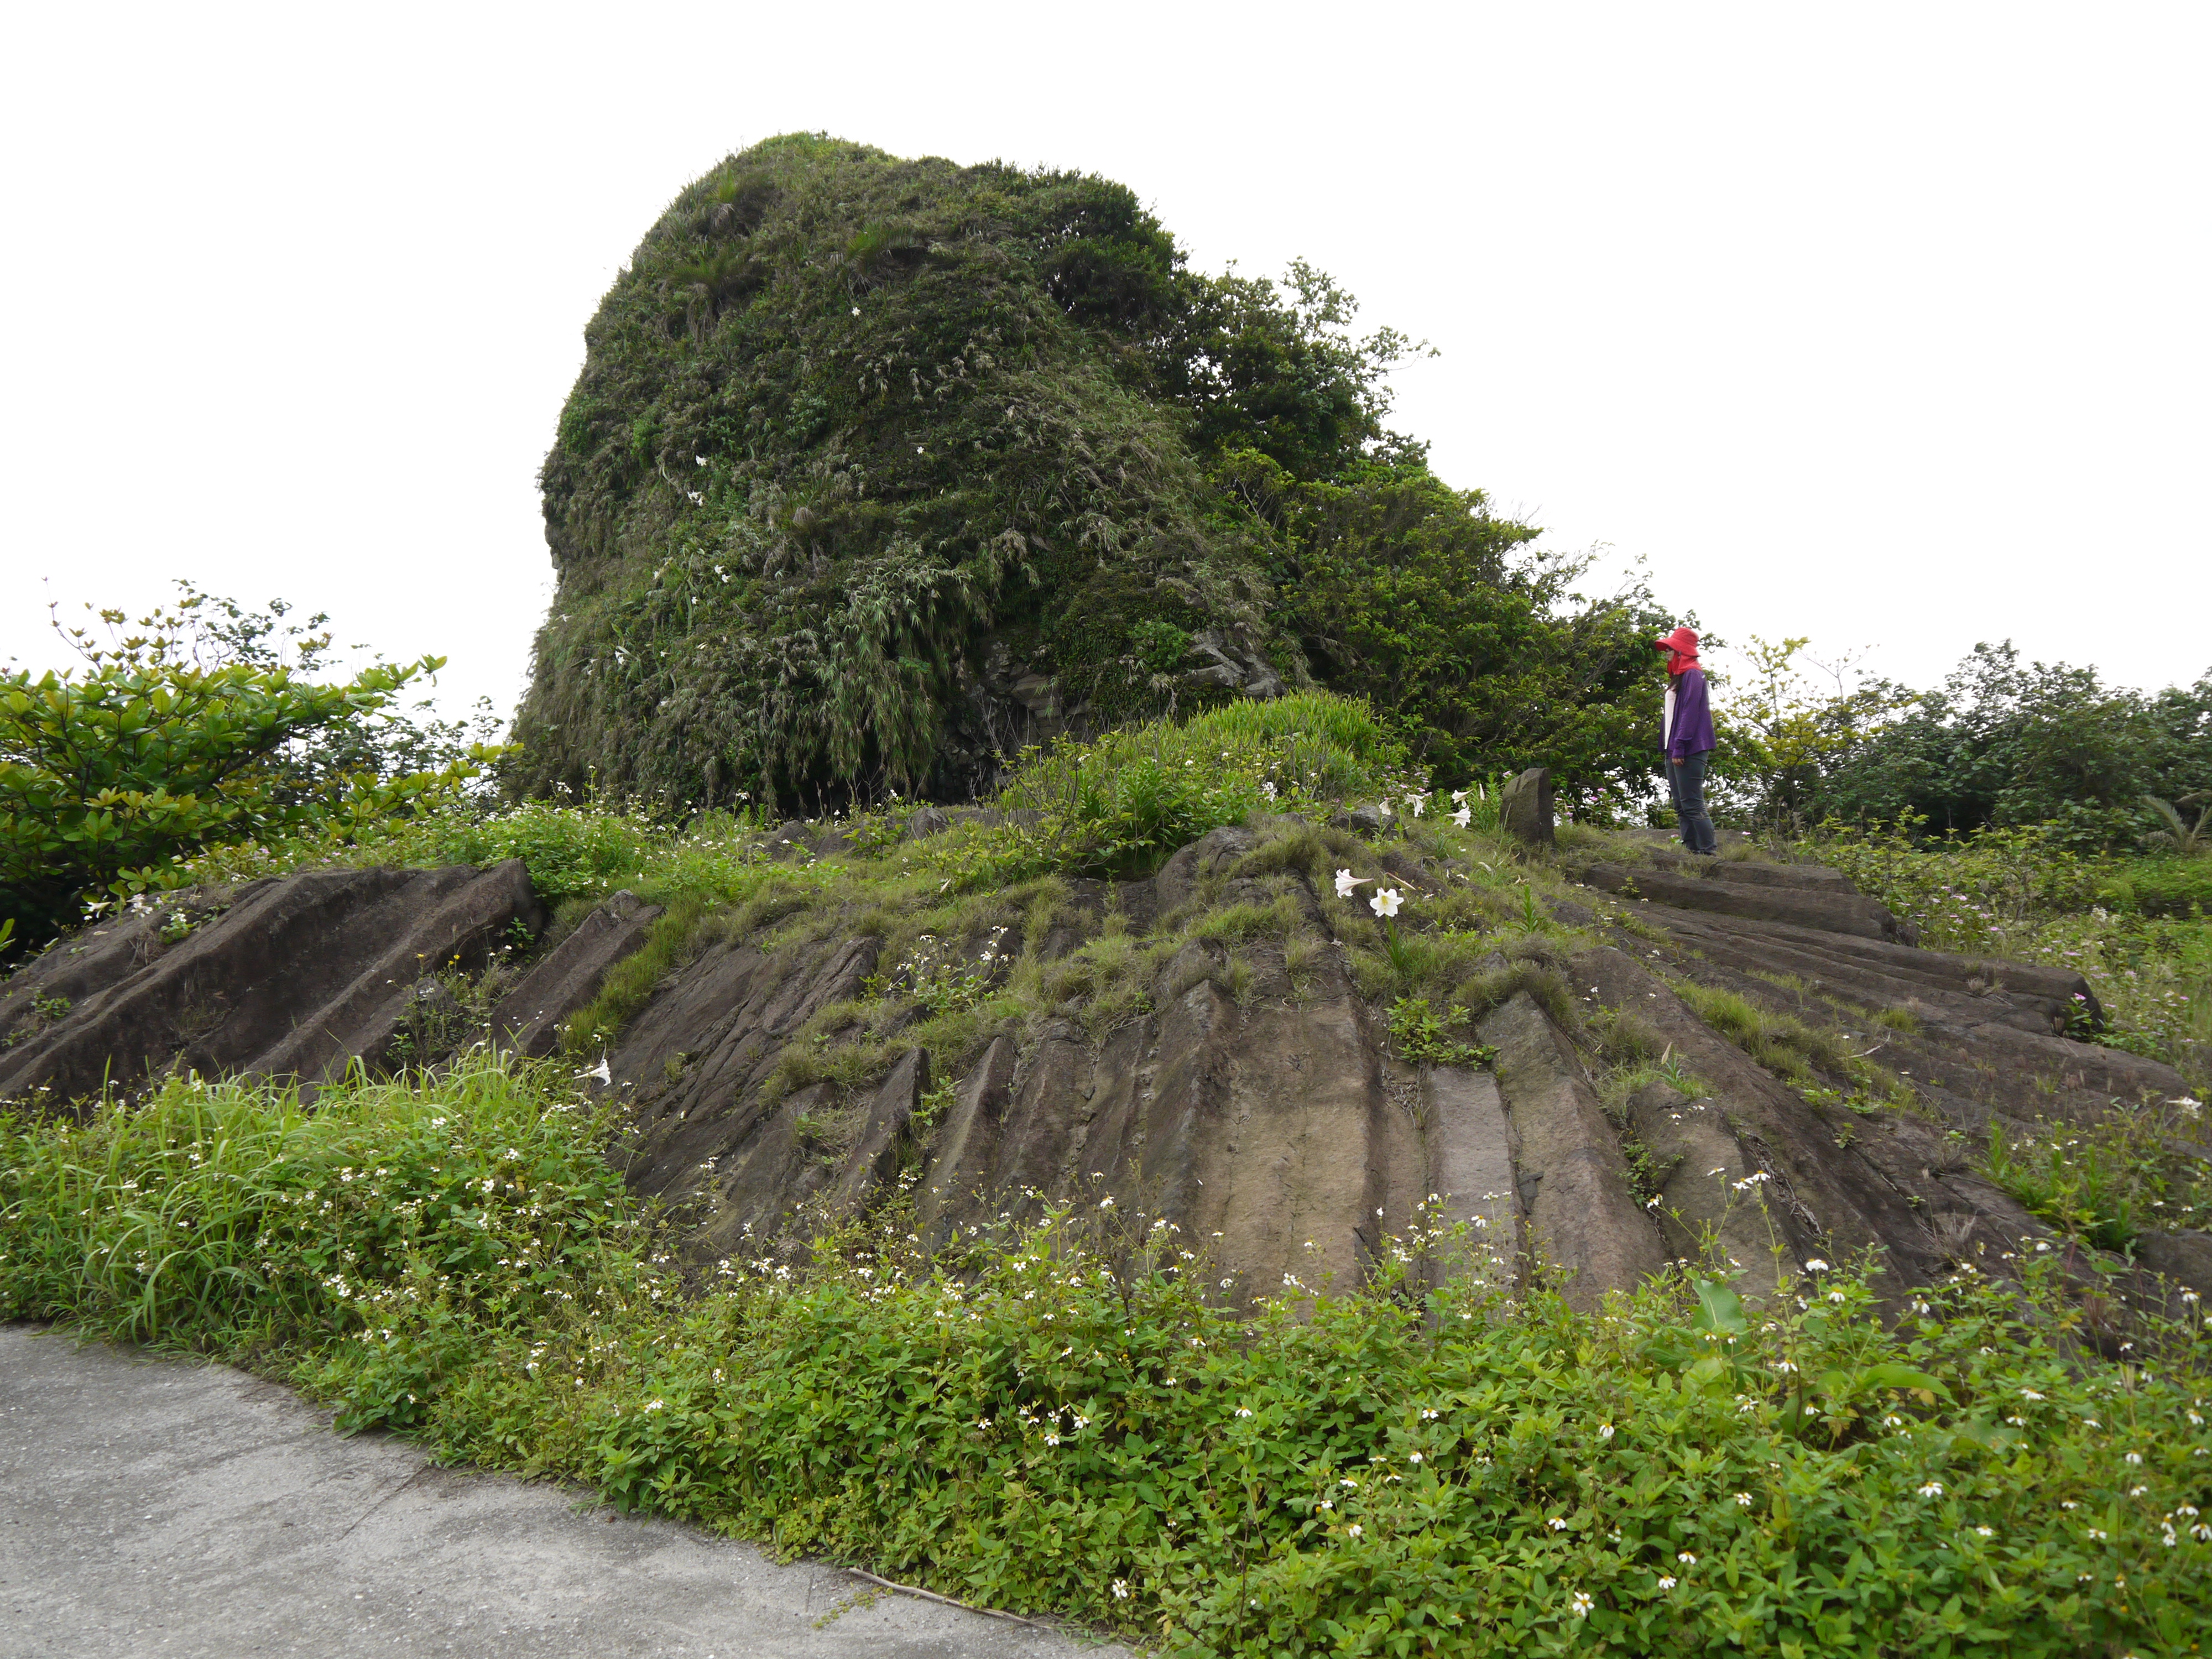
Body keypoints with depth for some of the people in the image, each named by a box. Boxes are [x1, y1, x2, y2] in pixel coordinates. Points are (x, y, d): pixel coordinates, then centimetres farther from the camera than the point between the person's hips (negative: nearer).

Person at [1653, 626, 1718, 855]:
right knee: (1682, 807, 10)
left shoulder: (1693, 674, -8)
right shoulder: (1678, 676, 21)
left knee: (1692, 805, -12)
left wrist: (1680, 748, -21)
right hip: (1674, 750, 10)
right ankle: (1692, 851, 12)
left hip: (1689, 750, -10)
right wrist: (1671, 748, 15)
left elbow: (1690, 713, -16)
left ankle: (1710, 851, -11)